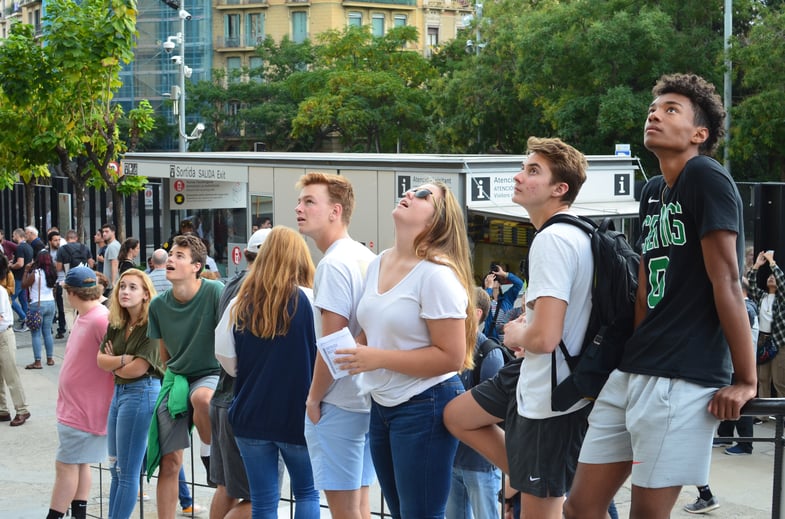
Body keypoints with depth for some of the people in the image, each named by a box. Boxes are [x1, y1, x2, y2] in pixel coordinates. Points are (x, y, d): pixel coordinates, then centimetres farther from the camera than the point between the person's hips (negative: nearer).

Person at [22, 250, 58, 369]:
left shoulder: (35, 273, -14)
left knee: (36, 333, -1)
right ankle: (50, 359, 17)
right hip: (51, 303, 6)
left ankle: (37, 362, -4)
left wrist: (26, 271, 2)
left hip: (37, 304, -6)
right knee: (47, 332, 14)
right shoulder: (52, 273, 3)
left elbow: (24, 284, -4)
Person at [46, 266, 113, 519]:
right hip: (75, 405, 9)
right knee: (80, 463, 14)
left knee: (66, 465, -4)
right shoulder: (84, 317, 7)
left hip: (83, 409, -9)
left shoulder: (101, 320, -23)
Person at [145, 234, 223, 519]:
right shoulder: (159, 305, -2)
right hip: (176, 379, 4)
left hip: (212, 375, -4)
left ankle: (210, 452, -10)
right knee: (169, 462, -1)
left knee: (202, 397, -40)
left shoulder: (214, 292, -16)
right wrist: (173, 376, 13)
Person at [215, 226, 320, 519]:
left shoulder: (241, 303, -1)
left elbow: (224, 354, 3)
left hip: (251, 415, 3)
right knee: (307, 493, 16)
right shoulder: (308, 301, -11)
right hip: (297, 416, -2)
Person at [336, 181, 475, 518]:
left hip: (425, 406, -9)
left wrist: (379, 359, -23)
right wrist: (359, 354, 4)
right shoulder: (378, 264, 8)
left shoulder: (436, 274, -17)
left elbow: (451, 356, -21)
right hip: (382, 404, 9)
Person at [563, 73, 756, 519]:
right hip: (632, 374, 8)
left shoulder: (706, 178, -9)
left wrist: (746, 381, -13)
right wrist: (635, 355, 19)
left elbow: (727, 285, -13)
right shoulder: (653, 192, 17)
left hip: (684, 379, -8)